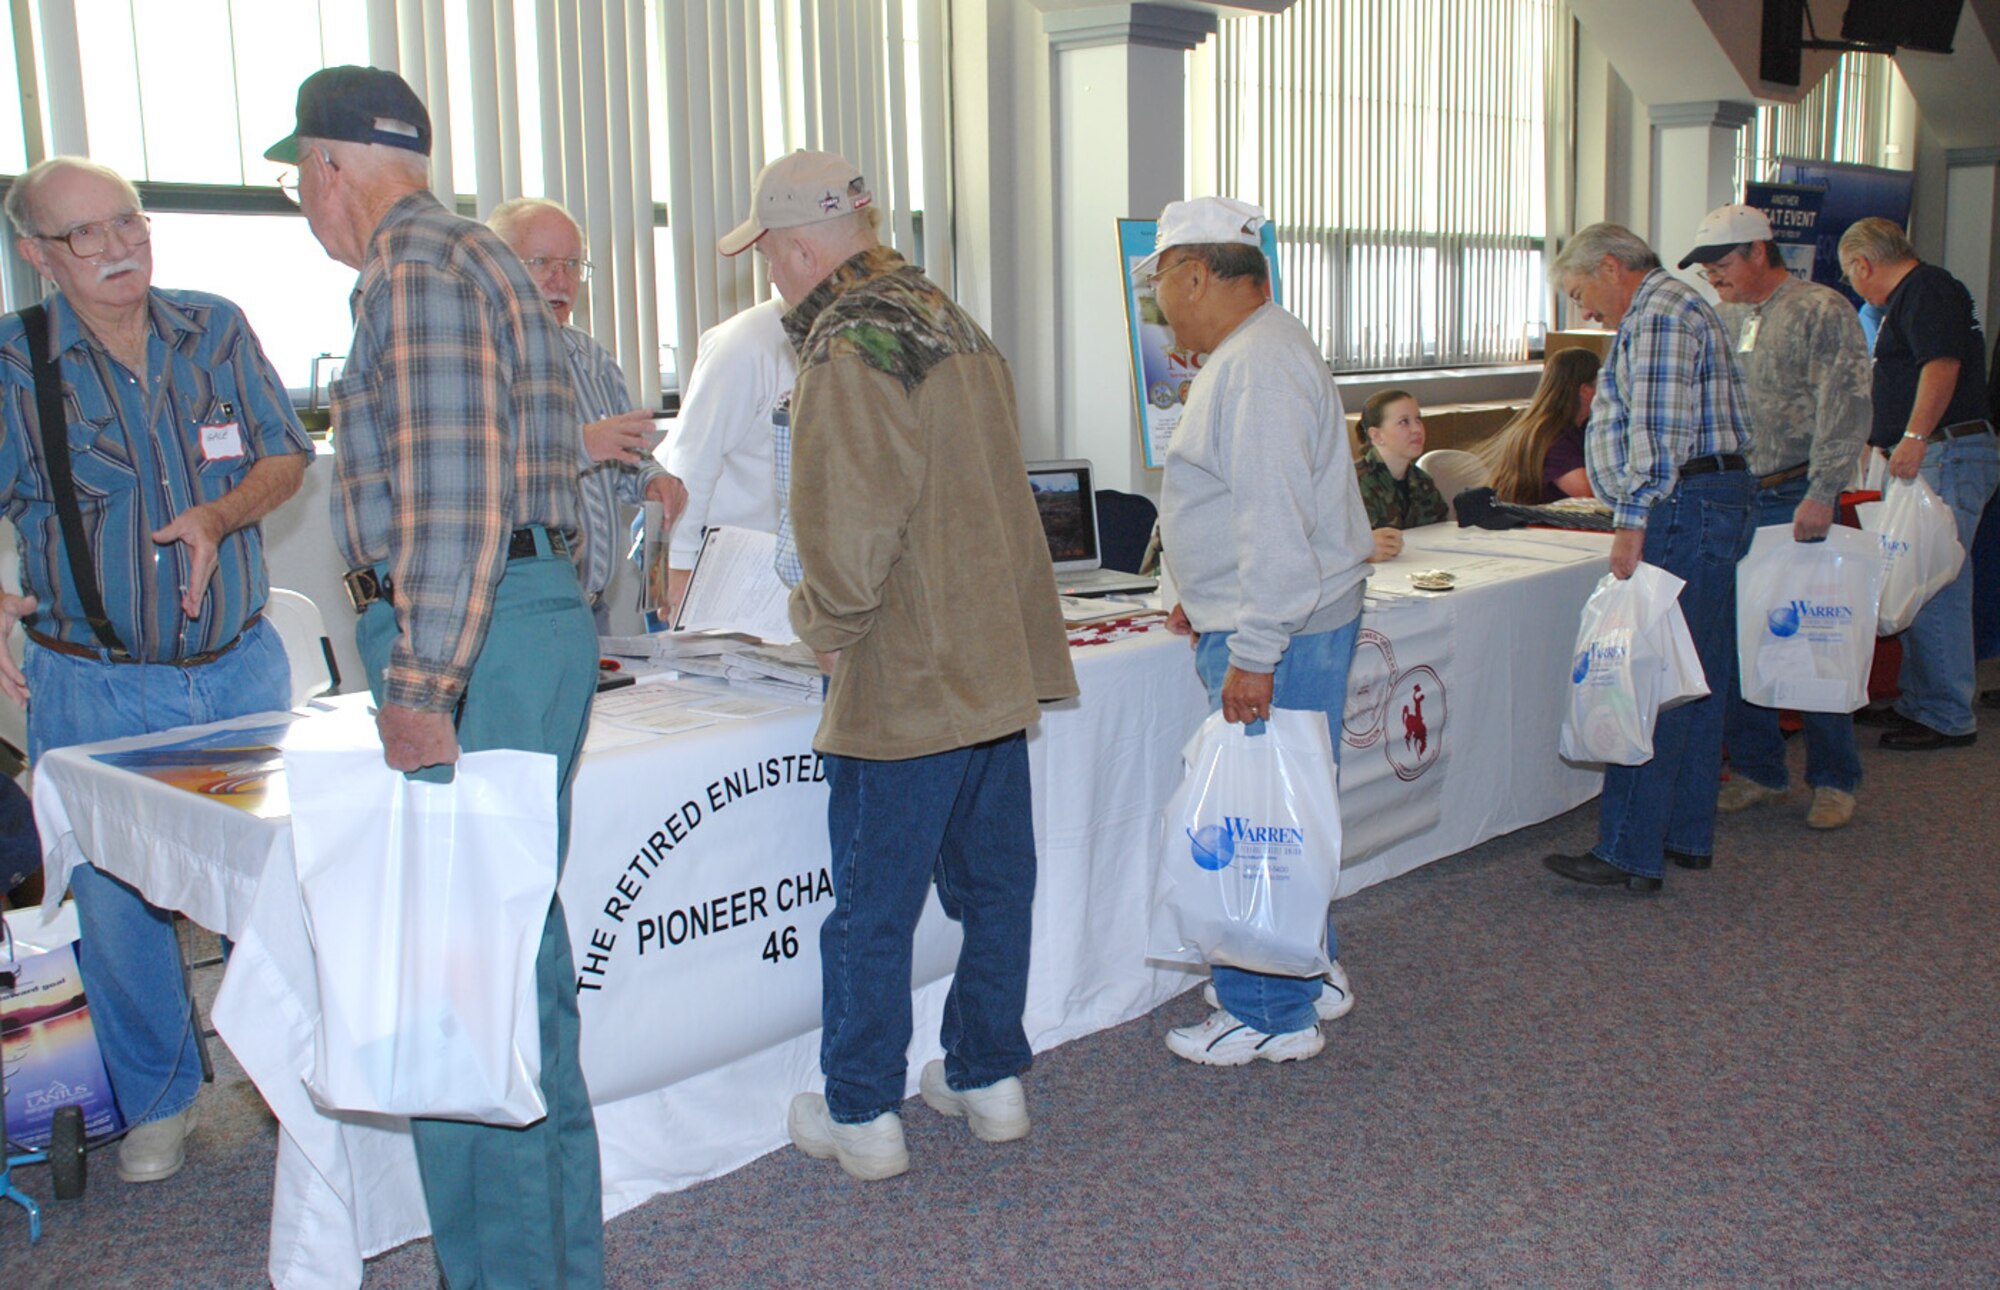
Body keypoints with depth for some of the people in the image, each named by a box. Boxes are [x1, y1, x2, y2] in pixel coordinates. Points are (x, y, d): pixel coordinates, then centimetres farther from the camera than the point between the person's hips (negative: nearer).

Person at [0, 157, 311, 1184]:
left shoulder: (217, 331, 2)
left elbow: (286, 455, 5)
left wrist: (218, 518, -14)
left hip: (242, 668, 2)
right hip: (92, 688, -2)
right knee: (117, 903, 6)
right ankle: (157, 1100, 28)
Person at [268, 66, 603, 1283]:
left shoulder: (418, 266, -10)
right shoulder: (479, 258, 22)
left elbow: (453, 490, -21)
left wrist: (419, 686, -21)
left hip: (473, 636, -11)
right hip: (535, 618, 11)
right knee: (520, 958, 16)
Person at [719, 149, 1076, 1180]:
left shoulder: (849, 351, -16)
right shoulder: (949, 321, 12)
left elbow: (848, 538, -23)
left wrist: (822, 621, -4)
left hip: (904, 678, -9)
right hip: (998, 658, 9)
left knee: (873, 904, 5)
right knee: (994, 882, 17)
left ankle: (861, 1114, 17)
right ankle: (988, 1078, 31)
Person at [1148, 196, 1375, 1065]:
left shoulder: (1260, 367, -18)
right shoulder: (1246, 355, 16)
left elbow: (1276, 523, -24)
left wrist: (1254, 652, -25)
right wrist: (1211, 601, 26)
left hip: (1276, 638, -11)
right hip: (1262, 628, 11)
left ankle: (1272, 1017, 10)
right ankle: (1313, 972, 31)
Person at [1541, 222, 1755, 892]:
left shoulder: (1659, 314, -11)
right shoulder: (1672, 308, 22)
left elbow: (1659, 431, -20)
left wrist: (1632, 520, -21)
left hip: (1683, 507, -11)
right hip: (1714, 503, 11)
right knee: (1695, 680, 13)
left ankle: (1629, 853, -8)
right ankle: (1687, 835, 20)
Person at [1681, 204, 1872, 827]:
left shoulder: (1822, 312, -5)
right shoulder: (1721, 321, 14)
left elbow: (1845, 409, -12)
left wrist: (1821, 495, -20)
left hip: (1796, 501, -6)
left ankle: (1834, 781, 11)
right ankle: (1758, 770, 18)